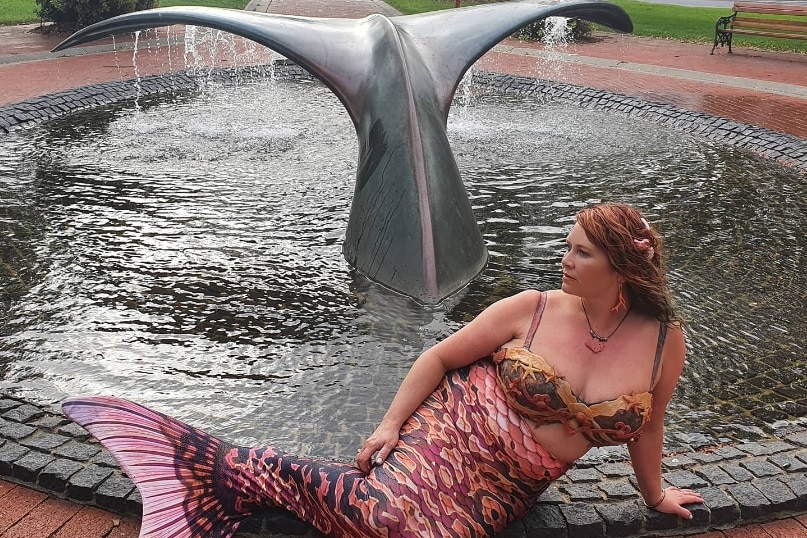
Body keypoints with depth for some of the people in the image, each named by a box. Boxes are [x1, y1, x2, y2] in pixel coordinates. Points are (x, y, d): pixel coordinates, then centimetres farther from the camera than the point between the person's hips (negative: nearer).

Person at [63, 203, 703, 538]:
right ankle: (227, 468, -16)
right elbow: (441, 356, -3)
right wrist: (391, 422, -9)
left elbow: (645, 423, 13)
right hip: (453, 427, -2)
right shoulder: (532, 309, -8)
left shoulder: (665, 340, -4)